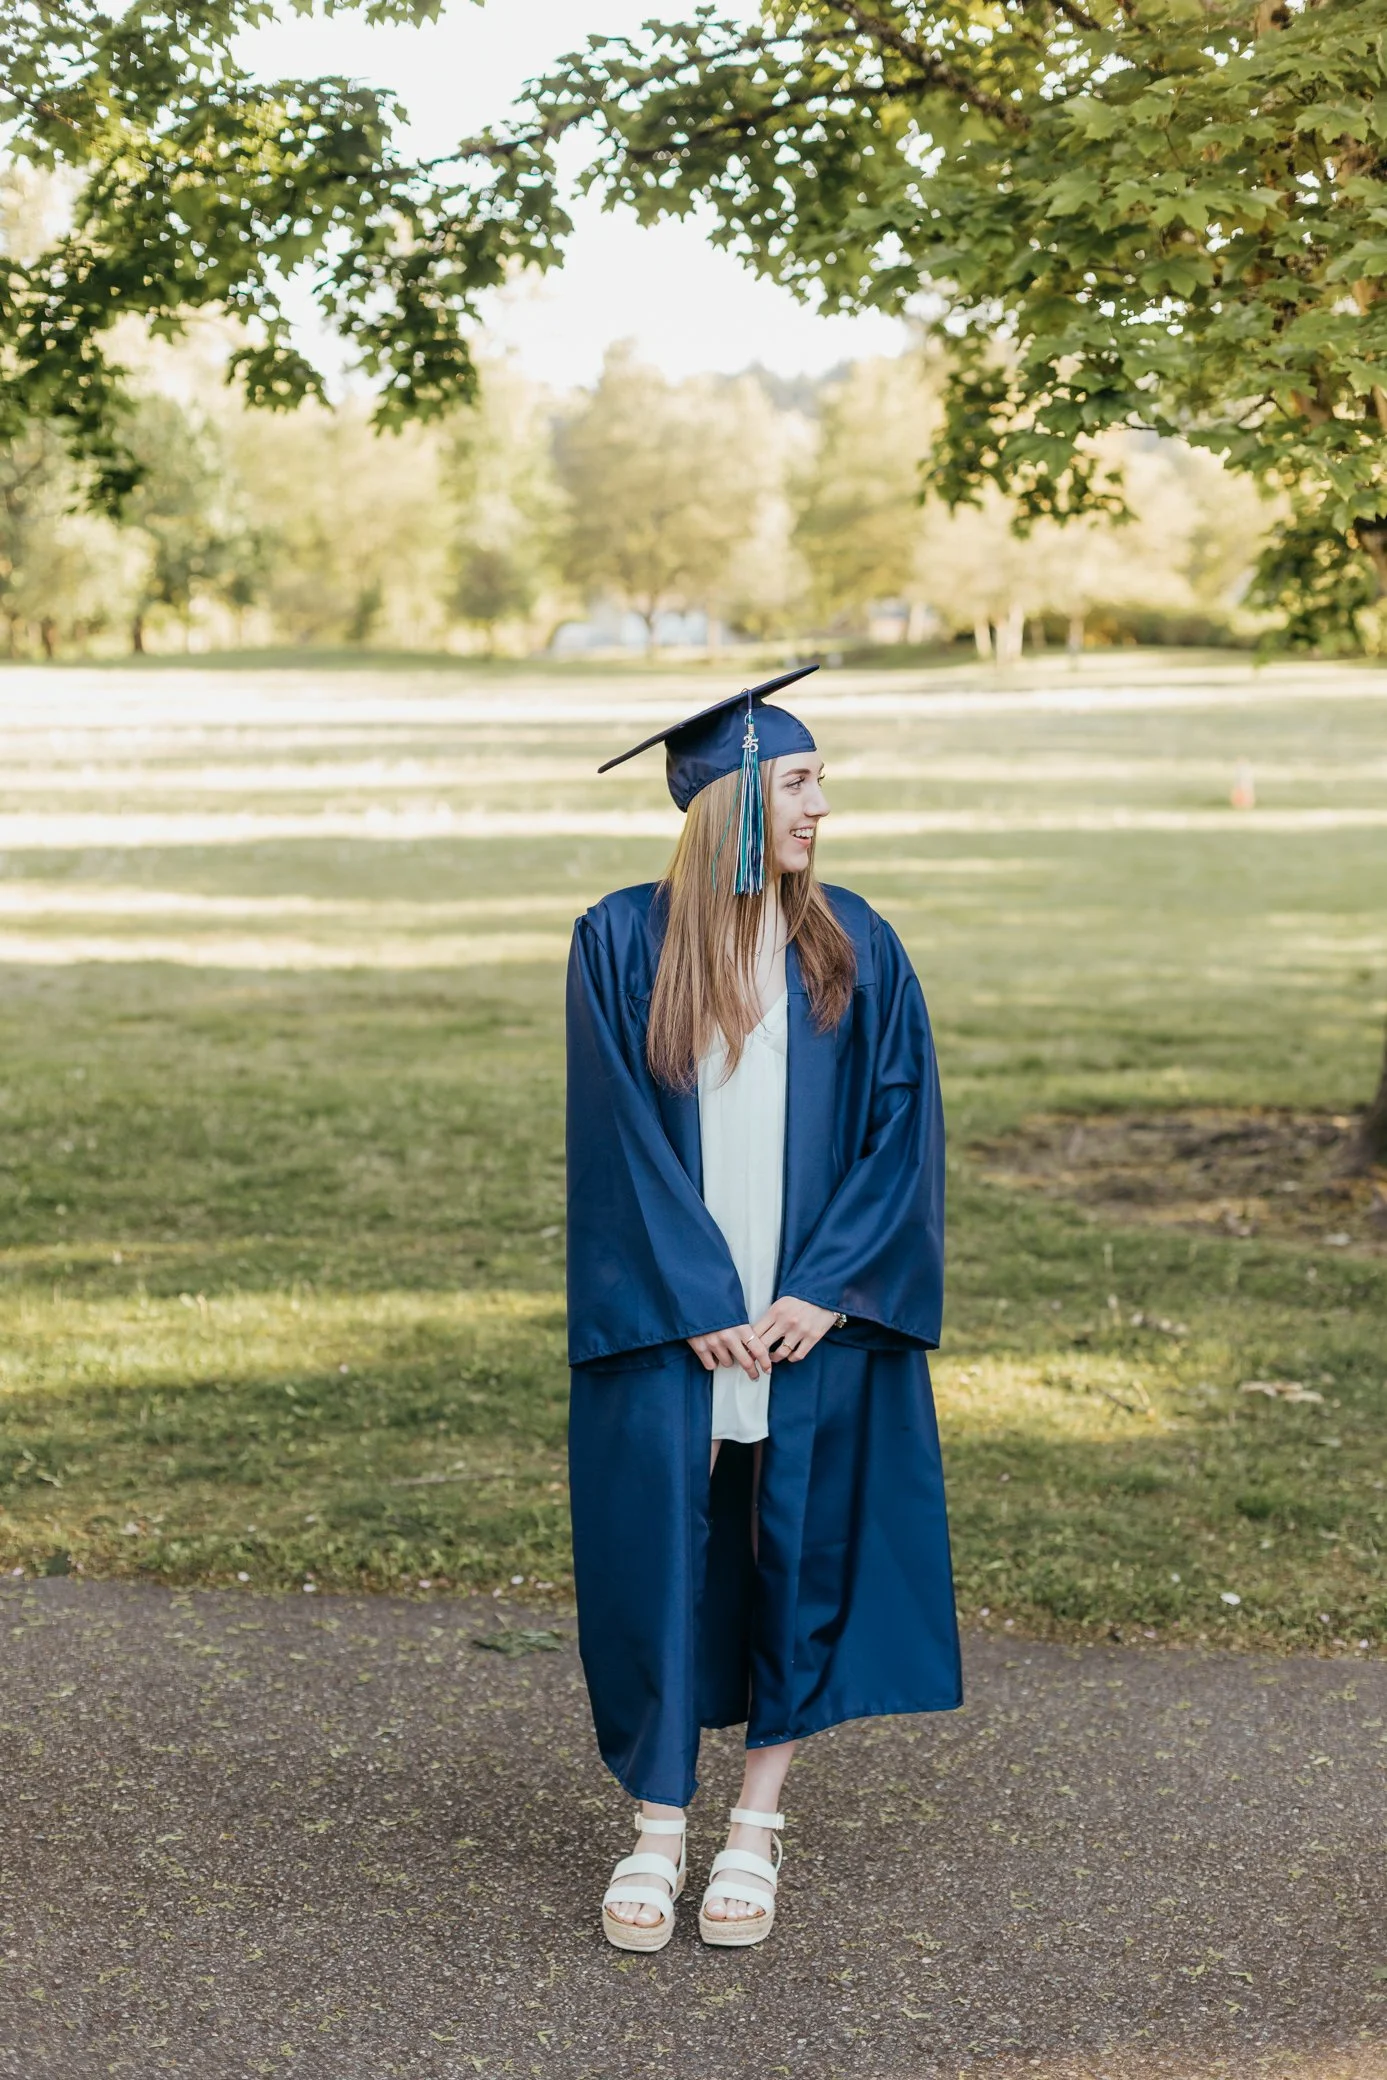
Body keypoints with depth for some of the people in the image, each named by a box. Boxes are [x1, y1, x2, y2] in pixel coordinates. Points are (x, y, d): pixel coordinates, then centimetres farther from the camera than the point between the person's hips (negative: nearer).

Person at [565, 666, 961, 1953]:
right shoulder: (622, 943, -3)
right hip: (668, 1323, -2)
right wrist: (697, 1303, -13)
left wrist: (824, 1291, -10)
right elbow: (618, 1139, -7)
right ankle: (656, 1830, 18)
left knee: (801, 1558, 6)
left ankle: (756, 1829, 22)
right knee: (656, 1557, 2)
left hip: (816, 1316, 2)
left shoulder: (853, 949, 2)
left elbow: (904, 1126, 0)